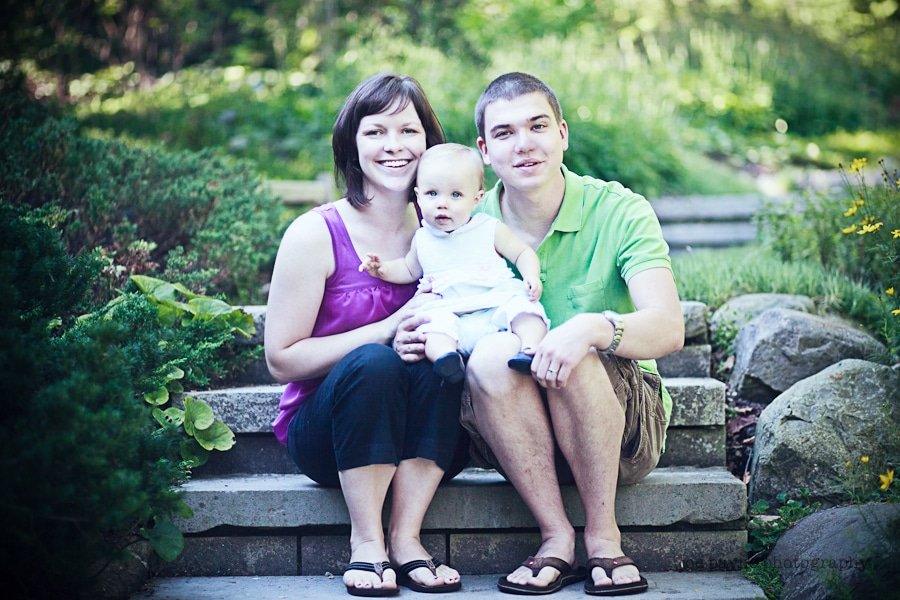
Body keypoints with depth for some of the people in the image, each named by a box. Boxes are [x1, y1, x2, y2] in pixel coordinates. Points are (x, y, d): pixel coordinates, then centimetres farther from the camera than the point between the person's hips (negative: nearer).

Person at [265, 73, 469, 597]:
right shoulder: (316, 235, -7)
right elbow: (283, 359, -9)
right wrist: (391, 328, -19)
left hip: (422, 445, 3)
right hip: (323, 432, -2)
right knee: (372, 362, -32)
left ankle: (406, 536, -22)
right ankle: (366, 542, -22)